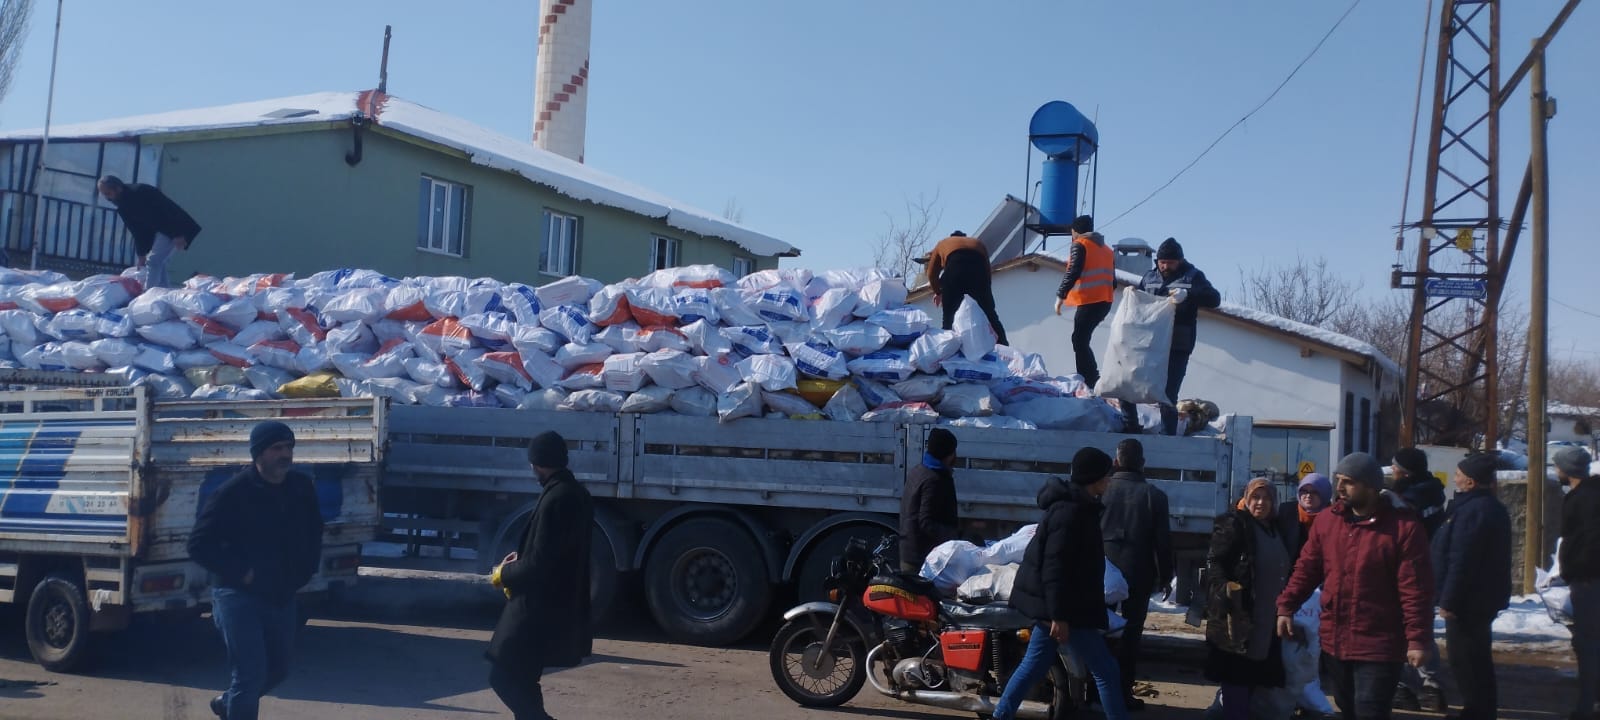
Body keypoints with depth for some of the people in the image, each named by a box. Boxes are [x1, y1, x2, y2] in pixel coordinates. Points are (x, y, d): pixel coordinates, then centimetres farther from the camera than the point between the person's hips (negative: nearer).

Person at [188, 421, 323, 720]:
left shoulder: (302, 487, 1)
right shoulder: (232, 493, -15)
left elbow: (314, 531, 19)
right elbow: (199, 544, -14)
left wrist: (305, 570, 7)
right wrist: (240, 572, -19)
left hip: (282, 595, 6)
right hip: (239, 596, -6)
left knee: (277, 669, 19)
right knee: (251, 674, -11)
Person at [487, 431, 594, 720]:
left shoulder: (555, 499, -21)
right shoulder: (576, 494, 9)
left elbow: (539, 566, -22)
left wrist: (504, 574, -6)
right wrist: (522, 558, 14)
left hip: (538, 611, -10)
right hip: (558, 607, 10)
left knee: (504, 677, -3)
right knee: (520, 678, 18)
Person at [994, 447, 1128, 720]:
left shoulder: (1076, 506, 12)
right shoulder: (1070, 512, -20)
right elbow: (1055, 567, -25)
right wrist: (1059, 615, -26)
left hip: (1054, 605, 10)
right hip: (1066, 607, -10)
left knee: (1034, 664, 13)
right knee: (1105, 670, -2)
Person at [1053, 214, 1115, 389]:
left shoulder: (1080, 245, -2)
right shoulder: (1107, 249, 20)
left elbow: (1072, 273, -11)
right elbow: (1112, 280, 19)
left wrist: (1060, 296, -7)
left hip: (1089, 301, -8)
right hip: (1104, 301, 8)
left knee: (1080, 342, -7)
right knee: (1081, 340, 16)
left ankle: (1092, 383, -16)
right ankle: (1089, 380, 14)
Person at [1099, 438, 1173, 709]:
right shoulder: (1154, 495, -6)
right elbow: (1163, 541, -5)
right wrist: (1165, 576, 5)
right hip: (1138, 573, -2)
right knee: (1131, 632, 5)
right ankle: (1123, 693, 5)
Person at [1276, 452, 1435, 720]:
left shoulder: (1403, 527, -13)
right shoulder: (1325, 520, 4)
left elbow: (1415, 590, -14)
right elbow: (1306, 569, 10)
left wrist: (1417, 639, -16)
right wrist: (1286, 607, 2)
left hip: (1379, 646, -6)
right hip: (1334, 641, 6)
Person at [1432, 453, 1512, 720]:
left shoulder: (1473, 510, -21)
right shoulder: (1493, 507, 13)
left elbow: (1461, 561, -25)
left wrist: (1448, 600, -20)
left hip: (1468, 600, -11)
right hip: (1484, 598, 11)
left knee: (1464, 658, -3)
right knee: (1478, 657, 19)